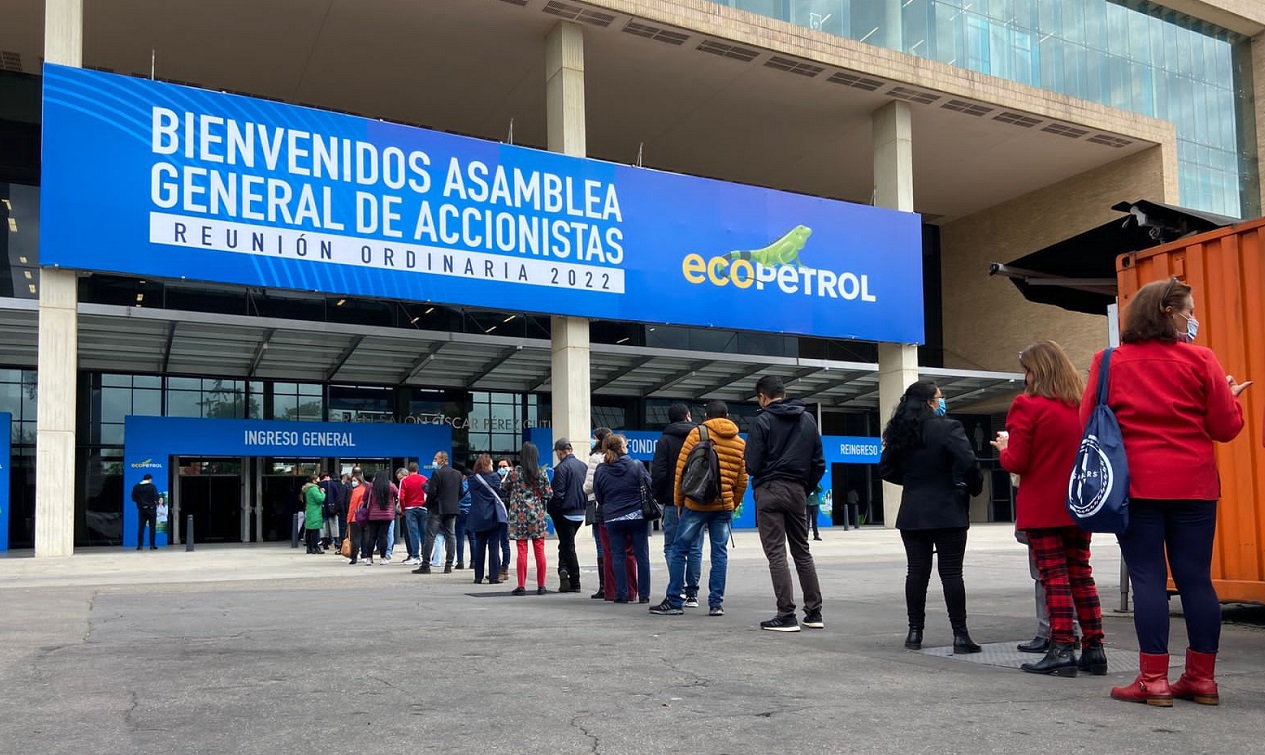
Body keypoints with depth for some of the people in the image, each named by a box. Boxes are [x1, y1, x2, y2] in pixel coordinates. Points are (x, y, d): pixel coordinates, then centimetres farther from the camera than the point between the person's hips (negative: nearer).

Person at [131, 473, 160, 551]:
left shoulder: (136, 487, 3)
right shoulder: (152, 487, -10)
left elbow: (133, 498, 6)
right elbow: (156, 498, -13)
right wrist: (156, 502, 8)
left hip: (141, 510, 3)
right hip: (151, 509, -3)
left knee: (141, 528, 6)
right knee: (152, 528, 3)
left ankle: (139, 545, 3)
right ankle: (152, 545, 0)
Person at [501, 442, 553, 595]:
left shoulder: (514, 472, -5)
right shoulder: (541, 473, -3)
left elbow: (503, 490, 6)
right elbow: (548, 494, -1)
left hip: (519, 515, 0)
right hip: (537, 515, 1)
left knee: (522, 551, 3)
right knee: (539, 551, 5)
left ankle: (521, 586, 2)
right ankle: (541, 586, 8)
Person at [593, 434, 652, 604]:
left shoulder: (600, 471, -1)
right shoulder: (636, 466, -7)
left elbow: (599, 497, 6)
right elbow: (650, 487, -2)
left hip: (612, 519, 1)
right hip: (638, 517, -1)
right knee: (642, 556, 6)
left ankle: (621, 594, 8)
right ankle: (643, 595, 9)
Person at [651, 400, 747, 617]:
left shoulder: (697, 434, 0)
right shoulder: (740, 443, 11)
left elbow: (682, 469, -3)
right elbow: (742, 481, 12)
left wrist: (678, 501, 5)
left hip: (696, 504, -3)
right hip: (724, 506, 3)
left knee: (679, 550, 5)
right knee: (720, 553, 7)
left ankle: (673, 602, 6)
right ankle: (716, 603, 5)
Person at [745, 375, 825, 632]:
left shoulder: (763, 421, -7)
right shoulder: (808, 420, 10)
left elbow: (752, 464, -11)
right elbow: (819, 463, 8)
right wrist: (805, 488, 15)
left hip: (770, 491, -5)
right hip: (798, 492, 5)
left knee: (776, 554, -2)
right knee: (802, 552, 14)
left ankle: (786, 615, -4)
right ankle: (814, 613, 15)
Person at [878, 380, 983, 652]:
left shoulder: (899, 432, 6)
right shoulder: (948, 428, -12)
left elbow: (886, 469, 10)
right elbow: (969, 463, -19)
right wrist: (975, 487, -1)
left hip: (913, 514, 5)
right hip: (948, 513, -5)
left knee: (917, 571, 8)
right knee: (951, 572, -1)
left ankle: (915, 632, 11)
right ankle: (960, 635, 1)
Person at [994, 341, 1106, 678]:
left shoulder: (1027, 406, -13)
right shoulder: (1082, 406, 5)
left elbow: (1016, 462, -15)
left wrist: (1003, 448, 5)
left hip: (1042, 508, -6)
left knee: (1054, 577, -2)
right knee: (1081, 574, 12)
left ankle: (1062, 650, -3)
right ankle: (1093, 649, 13)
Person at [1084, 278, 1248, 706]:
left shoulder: (1109, 363, 0)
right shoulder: (1200, 361, -1)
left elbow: (1088, 425, 1)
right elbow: (1226, 428, 1)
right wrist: (1231, 396, 21)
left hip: (1136, 485, -1)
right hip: (1193, 485, 1)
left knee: (1147, 578, 0)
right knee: (1195, 579, 7)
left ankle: (1153, 679, 0)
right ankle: (1202, 678, 14)